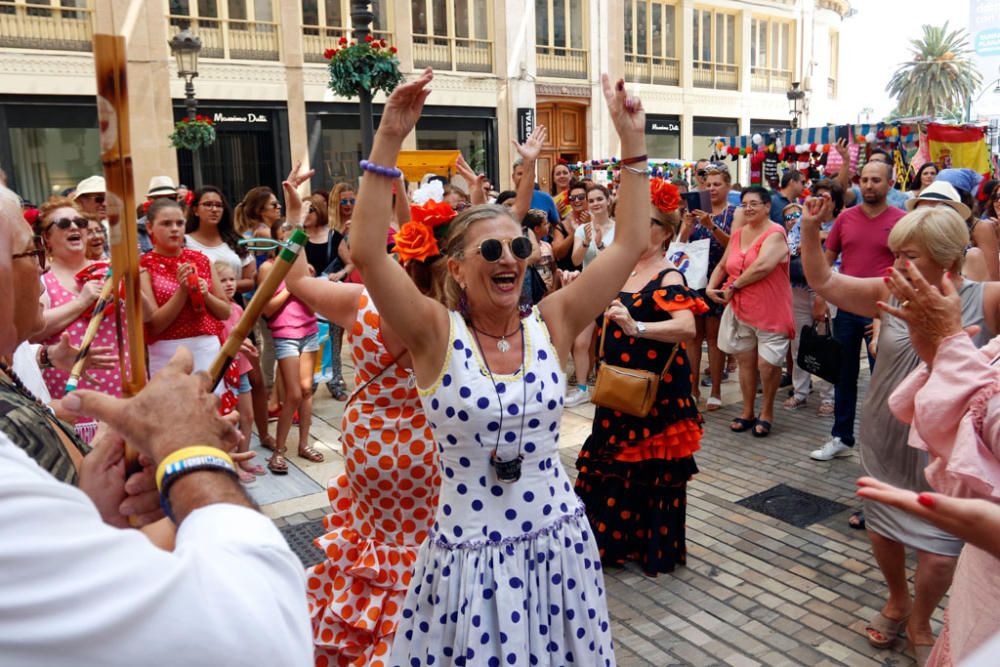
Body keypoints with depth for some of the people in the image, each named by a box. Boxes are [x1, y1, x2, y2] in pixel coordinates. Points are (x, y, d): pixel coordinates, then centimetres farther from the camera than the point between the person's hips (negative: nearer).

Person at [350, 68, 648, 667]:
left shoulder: (551, 326, -4)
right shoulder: (437, 335, -11)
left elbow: (630, 245, -6)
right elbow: (368, 253, -24)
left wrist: (634, 144, -9)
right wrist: (389, 140, -28)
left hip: (559, 546, 3)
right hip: (470, 559, -2)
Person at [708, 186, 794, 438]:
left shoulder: (775, 234, -11)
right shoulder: (738, 234, 11)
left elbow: (762, 267, -26)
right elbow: (722, 266, 18)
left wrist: (734, 286, -16)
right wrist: (711, 287, 0)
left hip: (770, 312, -6)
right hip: (740, 310, 6)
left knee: (767, 364, -6)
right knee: (746, 361, 13)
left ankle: (767, 412, 17)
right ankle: (747, 413, 25)